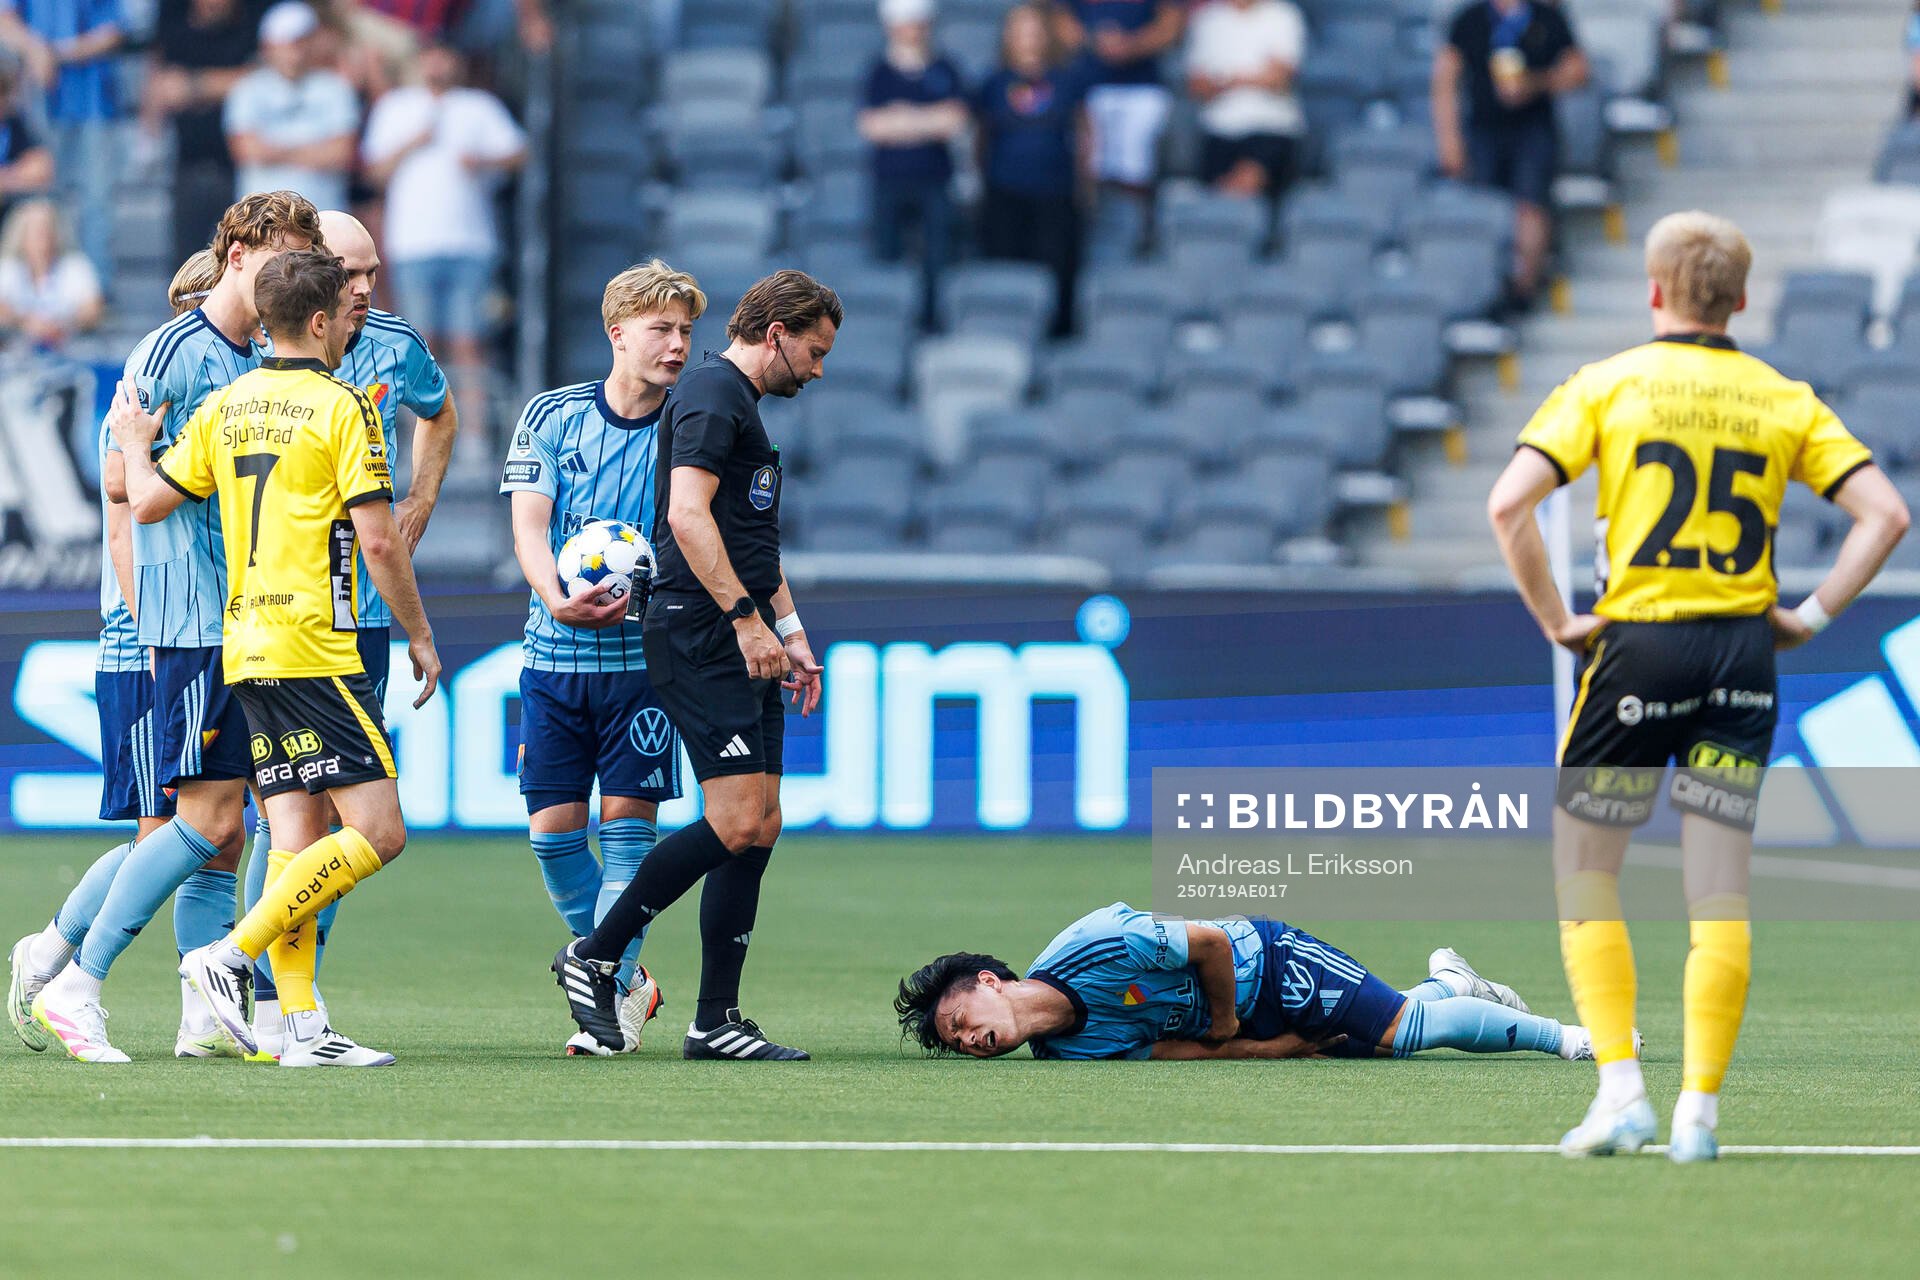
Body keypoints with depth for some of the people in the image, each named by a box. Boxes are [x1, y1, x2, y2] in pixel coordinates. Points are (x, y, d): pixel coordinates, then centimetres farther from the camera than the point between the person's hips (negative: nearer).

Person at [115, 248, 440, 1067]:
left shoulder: (228, 406, 10)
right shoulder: (341, 407, -9)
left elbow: (147, 502, 12)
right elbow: (378, 541, -12)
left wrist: (134, 443, 32)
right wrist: (420, 635, -1)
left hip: (247, 651, 8)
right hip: (315, 650, -8)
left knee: (298, 838, 6)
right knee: (377, 830, -7)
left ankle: (303, 1027, -1)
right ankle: (231, 956, -13)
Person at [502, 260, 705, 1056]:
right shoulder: (553, 416, 3)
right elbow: (529, 520, -2)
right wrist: (557, 598, -22)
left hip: (645, 655, -2)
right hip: (555, 657, 2)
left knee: (627, 822, -6)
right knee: (553, 827, 1)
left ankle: (613, 998, -1)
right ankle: (625, 975, 19)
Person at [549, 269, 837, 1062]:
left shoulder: (742, 404, 23)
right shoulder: (711, 394, -9)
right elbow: (687, 514, -21)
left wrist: (790, 632, 25)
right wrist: (745, 617, -23)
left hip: (742, 644, 10)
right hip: (701, 638, -10)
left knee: (759, 828, 5)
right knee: (735, 823, -15)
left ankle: (717, 1021, 5)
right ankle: (595, 957, -3)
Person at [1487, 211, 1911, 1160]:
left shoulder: (1606, 387, -1)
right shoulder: (1784, 402, 6)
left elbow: (1508, 504, -12)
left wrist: (1554, 621, -4)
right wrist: (1812, 615, 3)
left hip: (1636, 645, -2)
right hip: (1743, 653, 2)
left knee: (1586, 881, 10)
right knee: (1720, 896, 5)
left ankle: (1619, 1089, -1)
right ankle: (1698, 1111, 0)